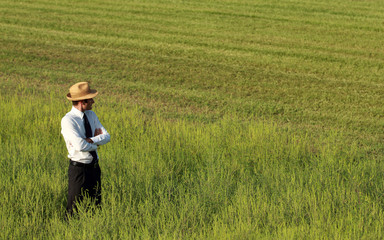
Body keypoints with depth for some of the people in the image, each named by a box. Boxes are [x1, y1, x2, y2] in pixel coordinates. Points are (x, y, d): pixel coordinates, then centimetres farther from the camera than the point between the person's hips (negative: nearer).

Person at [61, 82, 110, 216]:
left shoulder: (91, 115, 7)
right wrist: (96, 144, -8)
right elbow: (80, 146, -27)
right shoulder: (68, 120, -17)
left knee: (97, 203, 14)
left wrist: (91, 140, -16)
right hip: (79, 168, -7)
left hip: (94, 166, 7)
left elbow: (106, 136, 2)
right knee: (74, 208, -1)